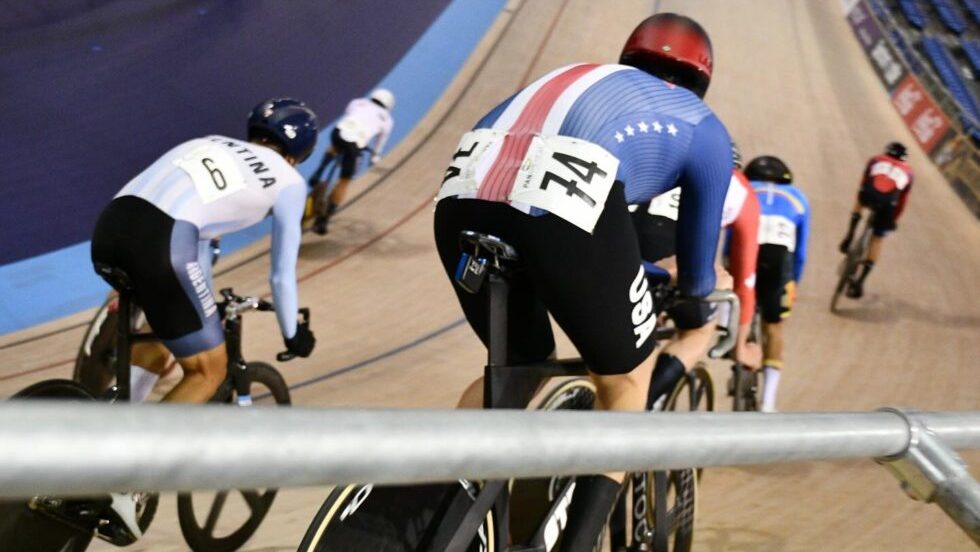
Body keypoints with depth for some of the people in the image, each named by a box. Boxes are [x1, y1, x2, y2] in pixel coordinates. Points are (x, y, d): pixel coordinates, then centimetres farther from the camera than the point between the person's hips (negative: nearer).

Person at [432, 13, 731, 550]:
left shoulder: (580, 79, 41)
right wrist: (694, 311, 59)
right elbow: (698, 255, 37)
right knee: (626, 381, 21)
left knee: (516, 366, 29)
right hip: (570, 202, -5)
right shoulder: (702, 125, 29)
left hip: (462, 194, 5)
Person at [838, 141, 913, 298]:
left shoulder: (876, 160, 29)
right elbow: (903, 200, 30)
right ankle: (860, 280, 10)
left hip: (868, 196, 0)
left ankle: (850, 236, 21)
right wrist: (894, 219, 41)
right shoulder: (907, 172, 31)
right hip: (888, 204, 0)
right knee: (877, 239, 16)